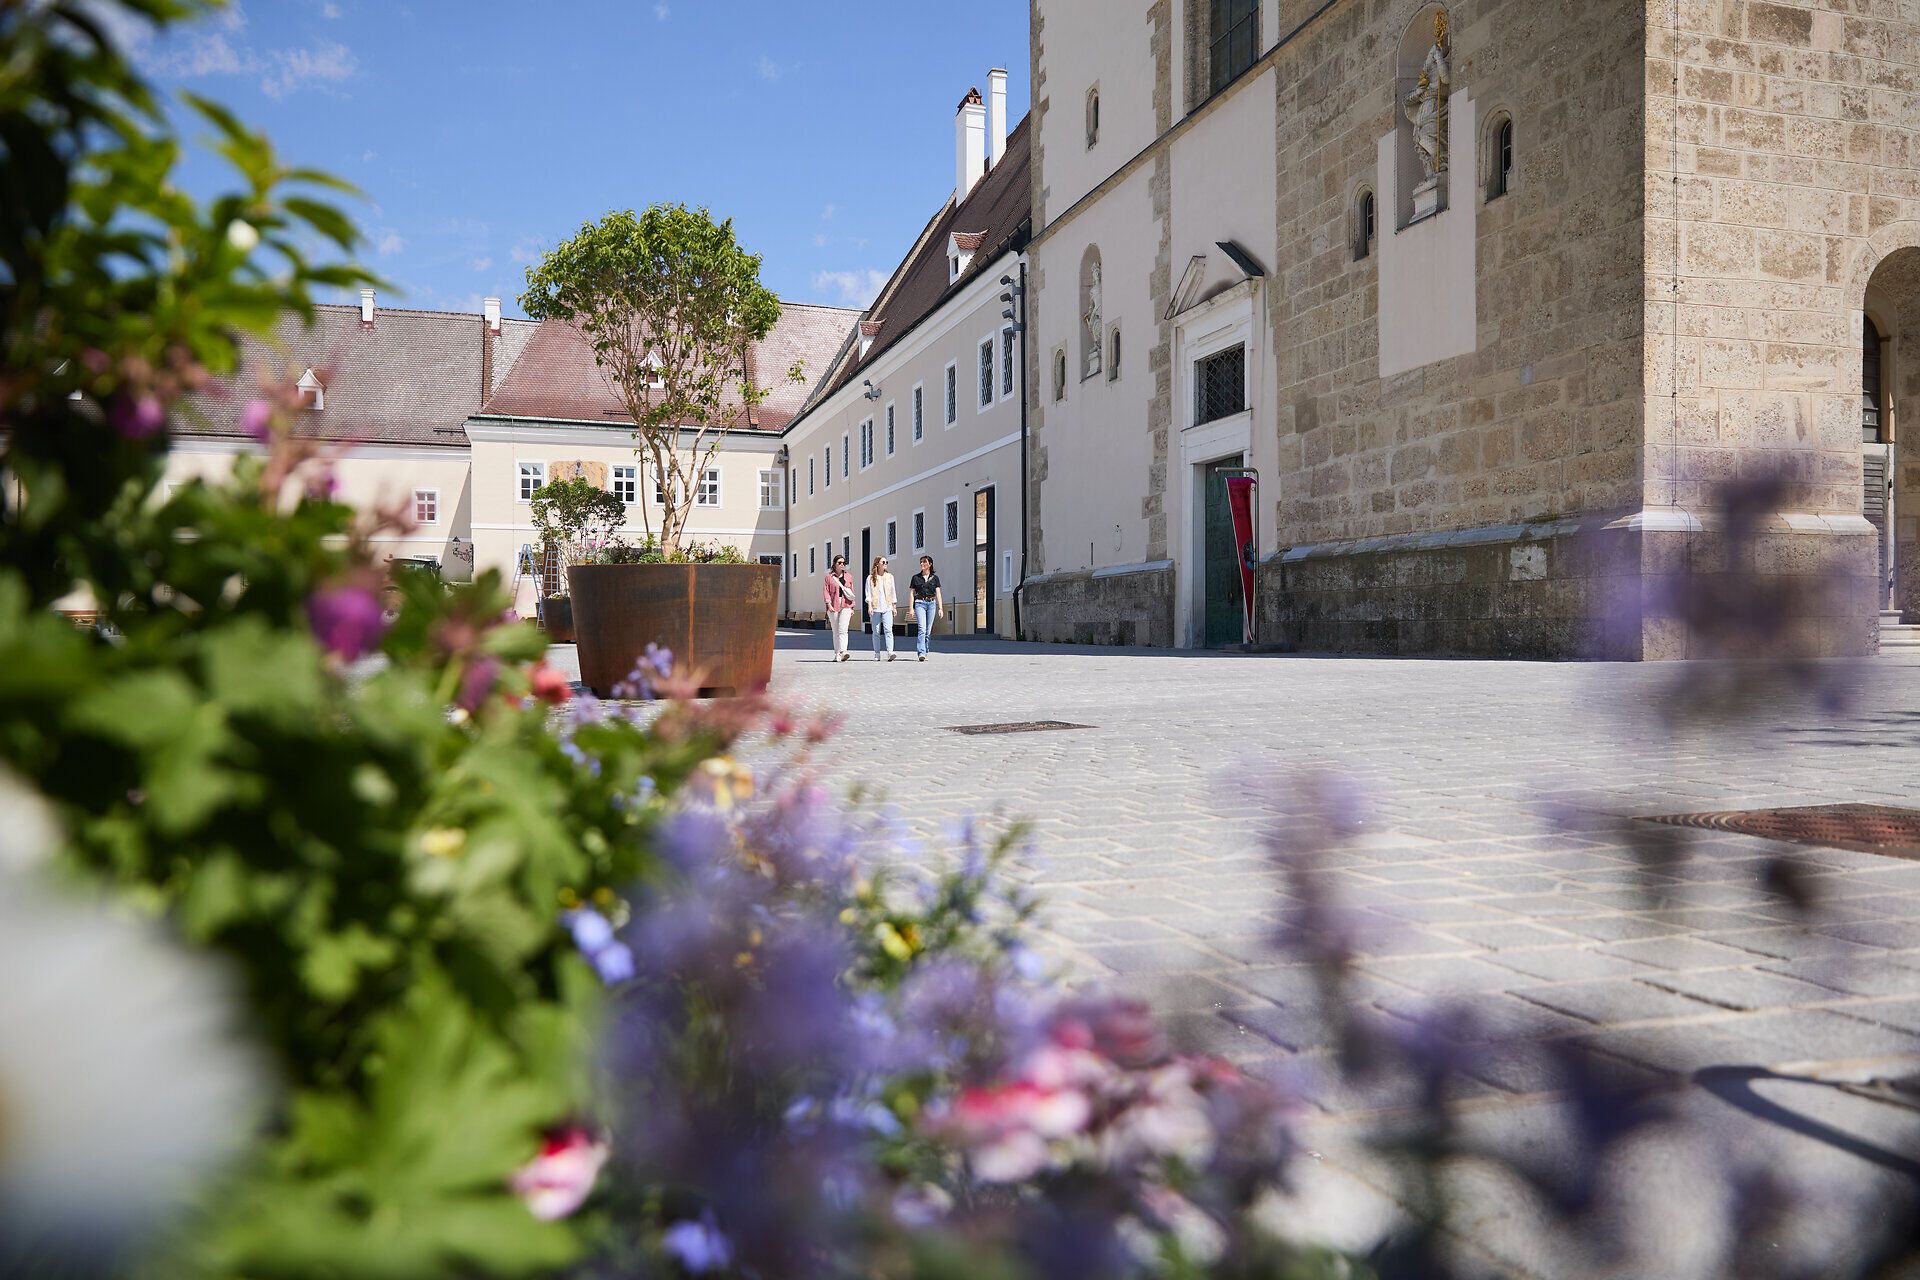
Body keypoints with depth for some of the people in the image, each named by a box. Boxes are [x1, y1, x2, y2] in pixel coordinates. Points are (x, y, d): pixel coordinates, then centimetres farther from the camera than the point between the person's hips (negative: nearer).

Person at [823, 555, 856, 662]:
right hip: (833, 606, 0)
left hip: (846, 606, 0)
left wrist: (852, 608, 12)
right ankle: (837, 654, 12)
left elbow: (852, 593, 15)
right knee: (836, 631, 5)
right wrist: (829, 604, -13)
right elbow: (826, 592, 0)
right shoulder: (829, 577, 5)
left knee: (843, 630, -14)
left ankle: (843, 652, -26)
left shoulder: (849, 577, 13)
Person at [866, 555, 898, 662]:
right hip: (876, 608, -1)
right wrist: (869, 606, -10)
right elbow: (868, 593, 2)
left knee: (888, 630, -14)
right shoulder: (871, 578, 6)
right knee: (876, 632, 1)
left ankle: (890, 653, -24)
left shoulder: (889, 577, 14)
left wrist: (894, 607, 14)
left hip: (887, 608, 1)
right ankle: (877, 655, 6)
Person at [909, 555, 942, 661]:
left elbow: (938, 594, 7)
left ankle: (925, 652, 14)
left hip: (931, 604, 2)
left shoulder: (935, 578, 9)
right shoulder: (916, 577, 7)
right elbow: (912, 593, 7)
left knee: (928, 630, 5)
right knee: (922, 629, -16)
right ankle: (921, 653, -23)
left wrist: (940, 608, -1)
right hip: (920, 603, -2)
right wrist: (911, 608, 0)